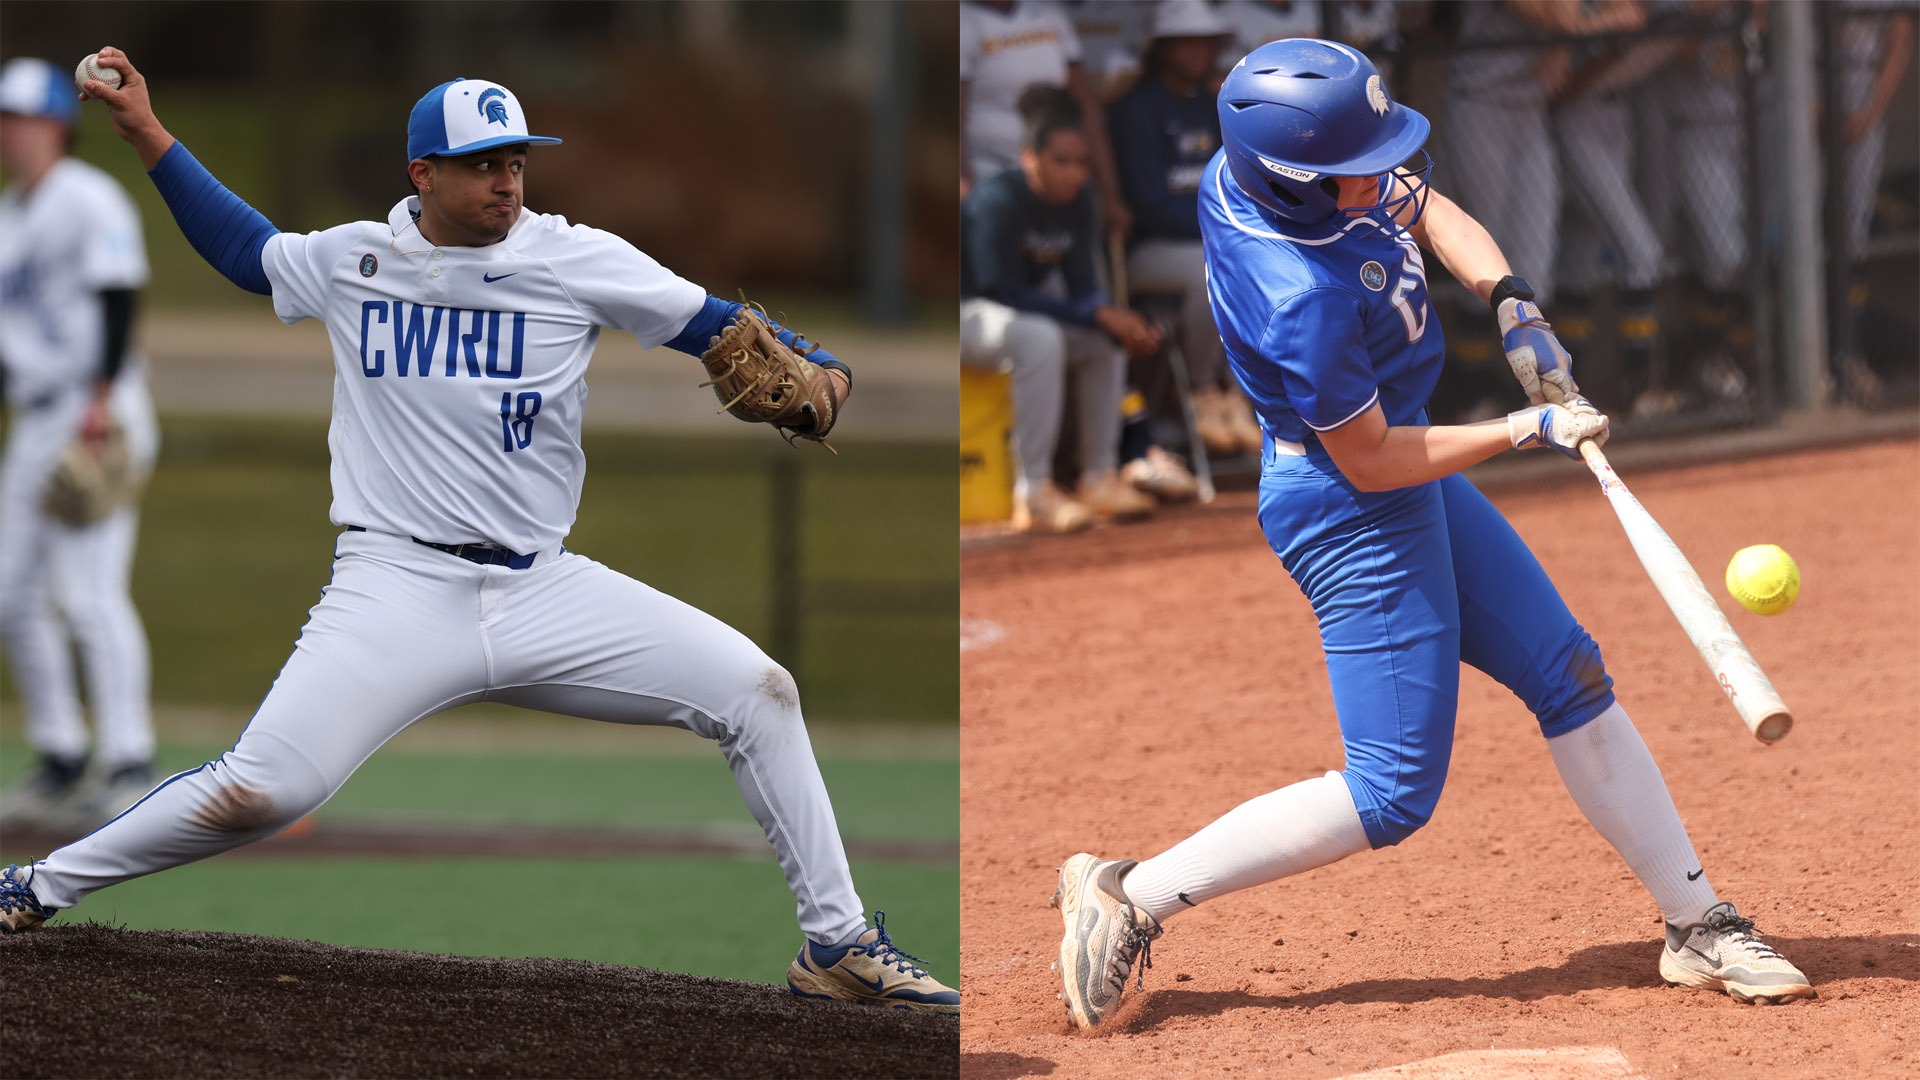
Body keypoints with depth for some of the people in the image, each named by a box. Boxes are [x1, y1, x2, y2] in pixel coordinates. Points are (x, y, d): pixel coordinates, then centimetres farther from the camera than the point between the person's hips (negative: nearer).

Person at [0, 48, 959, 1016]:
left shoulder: (578, 261, 1)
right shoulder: (353, 262, 5)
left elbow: (711, 323, 2)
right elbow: (244, 247, 24)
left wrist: (818, 373, -17)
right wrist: (143, 130, 21)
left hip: (545, 594, 2)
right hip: (396, 591, -2)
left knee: (755, 690, -11)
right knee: (260, 792, -20)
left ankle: (838, 944, 1)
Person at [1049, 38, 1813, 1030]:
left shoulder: (1263, 159, -9)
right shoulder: (1303, 298, -34)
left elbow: (1423, 206, 9)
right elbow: (1370, 460, -22)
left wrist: (1509, 303, -7)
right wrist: (1529, 429, -17)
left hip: (1414, 494, 10)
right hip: (1355, 514, -10)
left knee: (1570, 678, 13)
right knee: (1392, 797, -6)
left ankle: (1697, 926, 22)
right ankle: (1130, 899, 2)